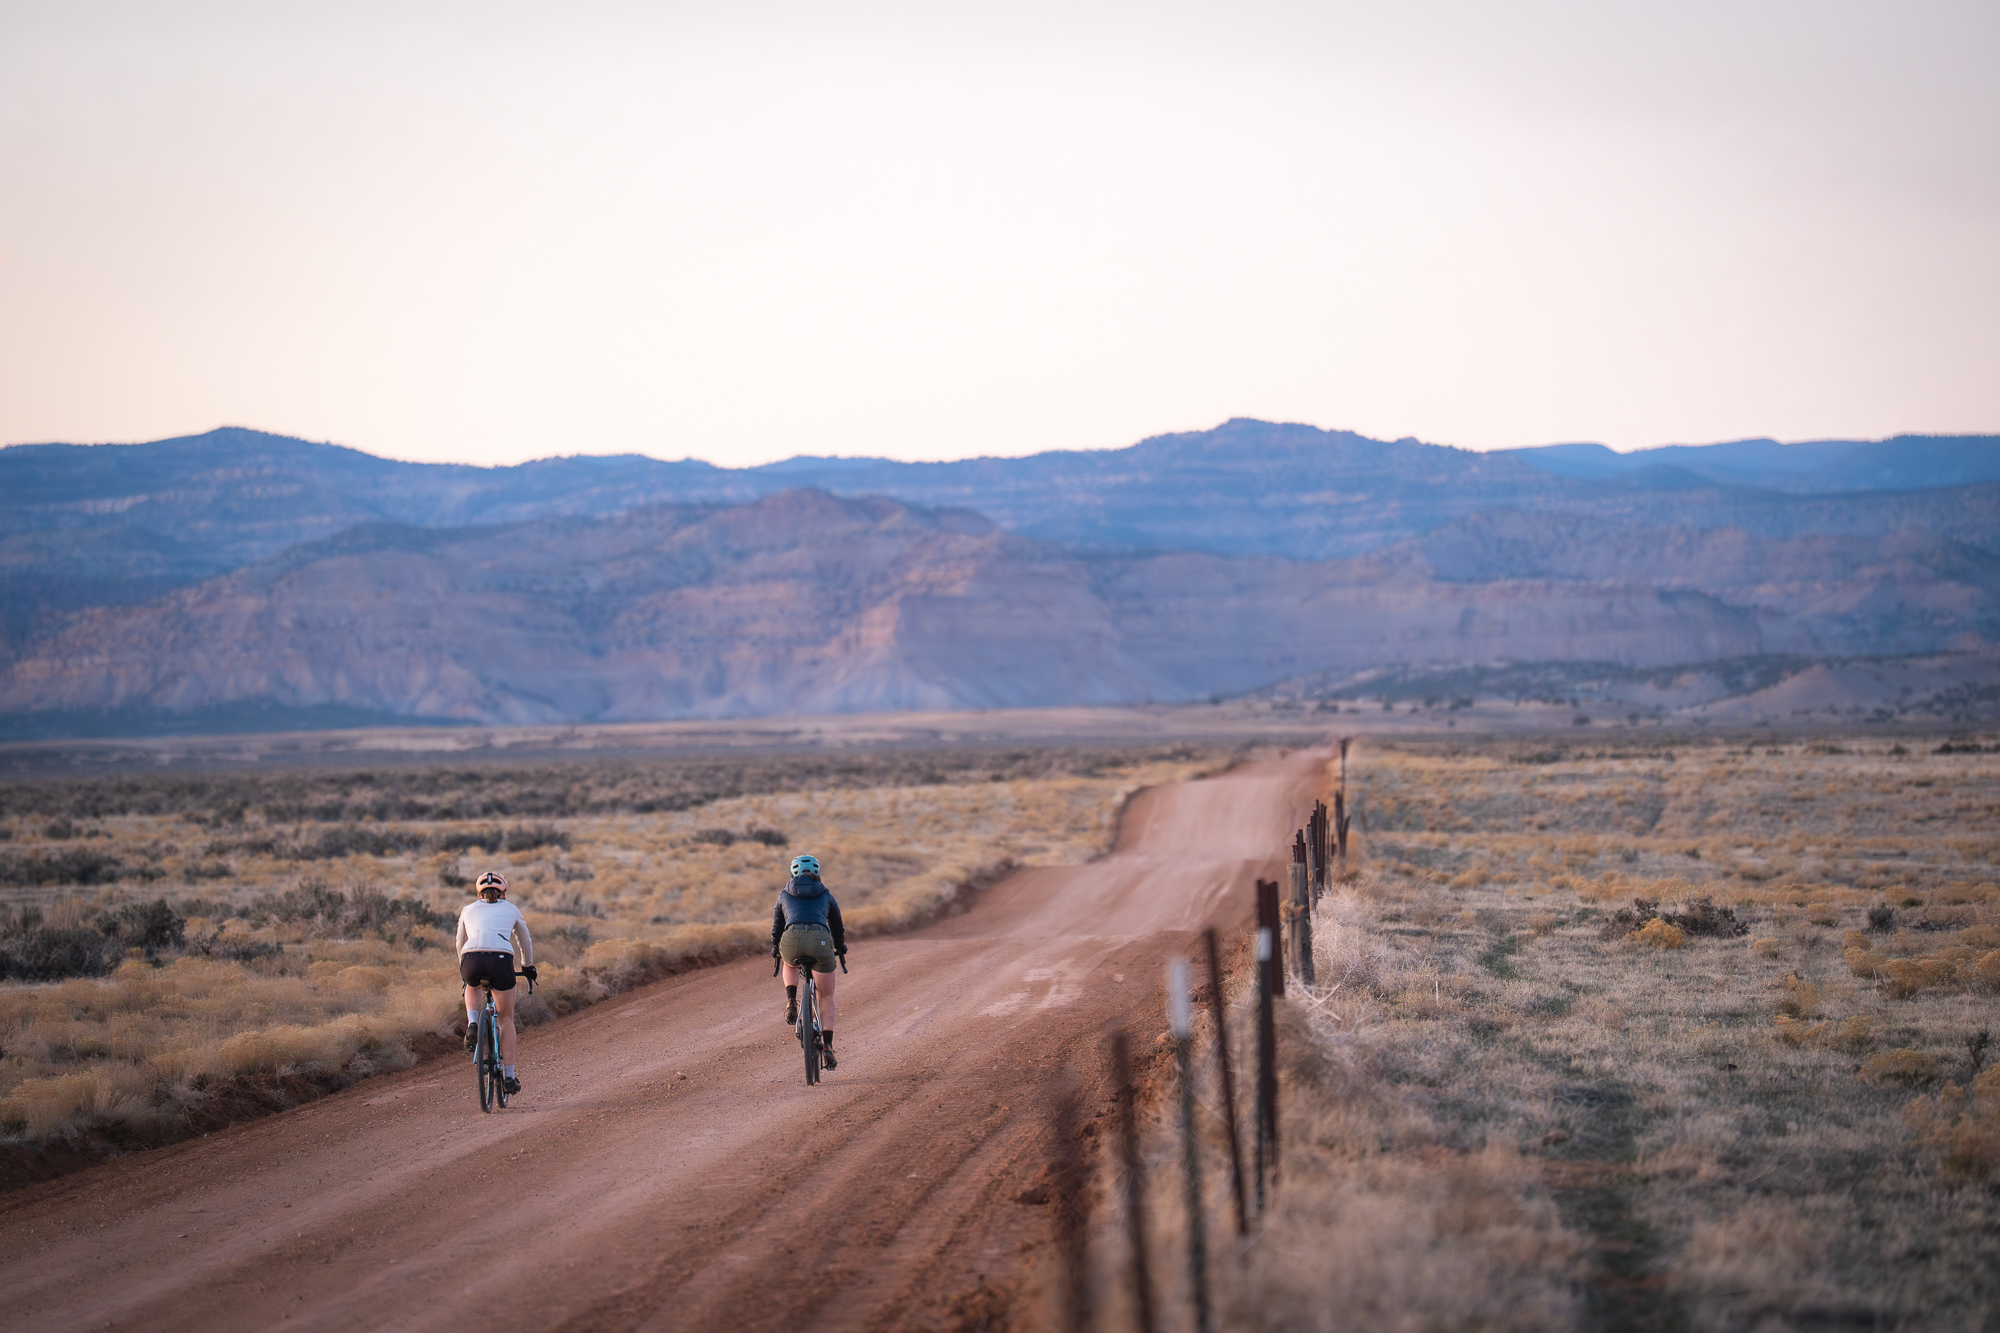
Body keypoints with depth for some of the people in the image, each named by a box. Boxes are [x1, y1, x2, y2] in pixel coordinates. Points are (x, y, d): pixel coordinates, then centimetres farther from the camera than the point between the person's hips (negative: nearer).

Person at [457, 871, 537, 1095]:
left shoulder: (469, 910, 28)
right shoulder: (511, 910, 26)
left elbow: (460, 944, 40)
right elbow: (525, 941, 40)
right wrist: (528, 967, 57)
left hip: (471, 959, 1)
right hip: (501, 959, -1)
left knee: (472, 988, 38)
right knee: (506, 1018, 17)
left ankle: (472, 1024, 10)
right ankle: (509, 1075, 11)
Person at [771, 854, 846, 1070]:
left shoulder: (784, 895, 27)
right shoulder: (826, 896, 27)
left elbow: (777, 927, 38)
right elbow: (838, 927, 38)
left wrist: (775, 949, 57)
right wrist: (840, 949, 58)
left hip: (791, 941, 0)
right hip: (820, 942, 0)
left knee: (790, 965, 40)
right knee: (827, 999, 17)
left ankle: (791, 1004, 16)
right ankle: (827, 1047, 1)